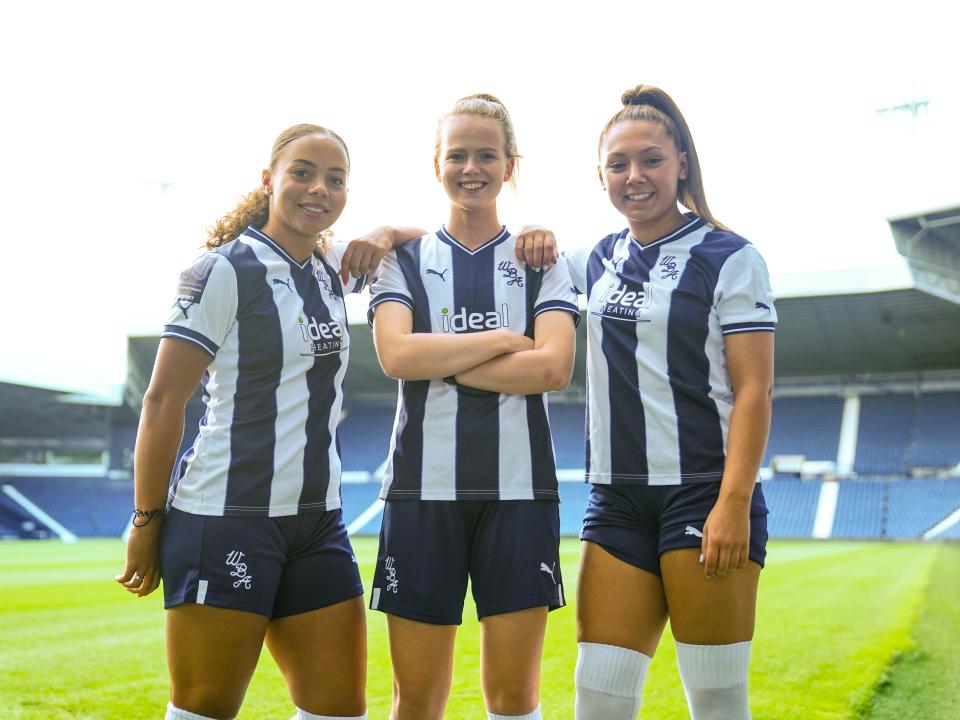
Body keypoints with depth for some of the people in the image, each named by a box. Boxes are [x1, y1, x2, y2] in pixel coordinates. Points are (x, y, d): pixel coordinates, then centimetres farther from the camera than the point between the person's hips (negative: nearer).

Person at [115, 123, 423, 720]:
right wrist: (147, 520, -9)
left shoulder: (334, 267, 11)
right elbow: (163, 399, -9)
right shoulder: (225, 271, -8)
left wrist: (383, 236, 5)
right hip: (225, 519, -6)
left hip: (318, 520, 7)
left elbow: (422, 238, 28)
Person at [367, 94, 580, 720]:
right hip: (424, 486, 1)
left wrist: (441, 362, -8)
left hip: (518, 487, 0)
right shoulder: (405, 259, 10)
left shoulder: (542, 260, 9)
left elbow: (553, 367, -7)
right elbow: (397, 355, -8)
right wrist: (502, 340, -7)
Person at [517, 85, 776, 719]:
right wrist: (533, 236, 2)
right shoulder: (597, 262, 12)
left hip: (705, 493, -5)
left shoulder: (730, 258, -2)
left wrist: (735, 503, -17)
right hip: (618, 499, 5)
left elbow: (754, 389, -8)